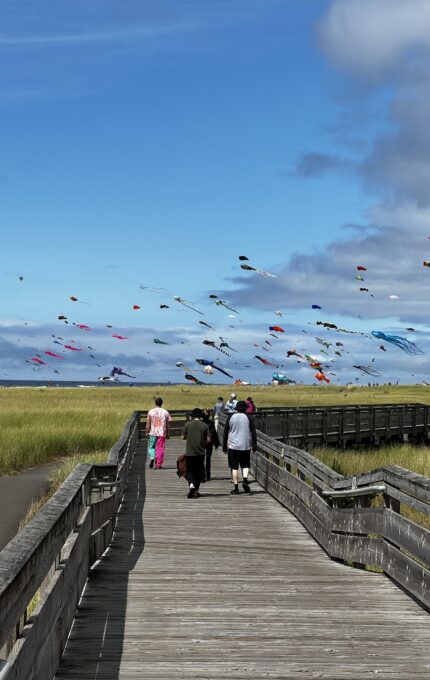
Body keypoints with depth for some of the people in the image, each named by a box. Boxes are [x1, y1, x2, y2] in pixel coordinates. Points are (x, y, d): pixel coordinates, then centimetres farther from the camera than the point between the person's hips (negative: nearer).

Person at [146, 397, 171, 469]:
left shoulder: (151, 412, -3)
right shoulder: (165, 412, 0)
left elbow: (148, 424, -1)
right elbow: (168, 425, 3)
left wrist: (147, 432, 8)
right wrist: (168, 434, 12)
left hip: (152, 433, 0)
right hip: (162, 433, 0)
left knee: (151, 447, 14)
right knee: (160, 448, 5)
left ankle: (152, 458, -10)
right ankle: (158, 465, 5)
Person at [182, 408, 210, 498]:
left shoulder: (187, 425, -3)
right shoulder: (204, 426, -2)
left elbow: (183, 437, 4)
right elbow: (208, 440, -3)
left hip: (190, 452, -1)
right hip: (201, 452, 1)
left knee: (189, 470, 6)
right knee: (199, 471, 12)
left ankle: (191, 484, -20)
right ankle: (196, 490, 13)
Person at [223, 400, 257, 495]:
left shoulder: (231, 417, 4)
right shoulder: (249, 417, 1)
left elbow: (225, 433, 6)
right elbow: (253, 432, -2)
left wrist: (224, 446, 13)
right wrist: (254, 445, 3)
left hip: (233, 446, 0)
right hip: (245, 446, 0)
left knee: (234, 467, 4)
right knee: (245, 465, 12)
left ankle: (236, 487, 2)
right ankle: (245, 480, -13)